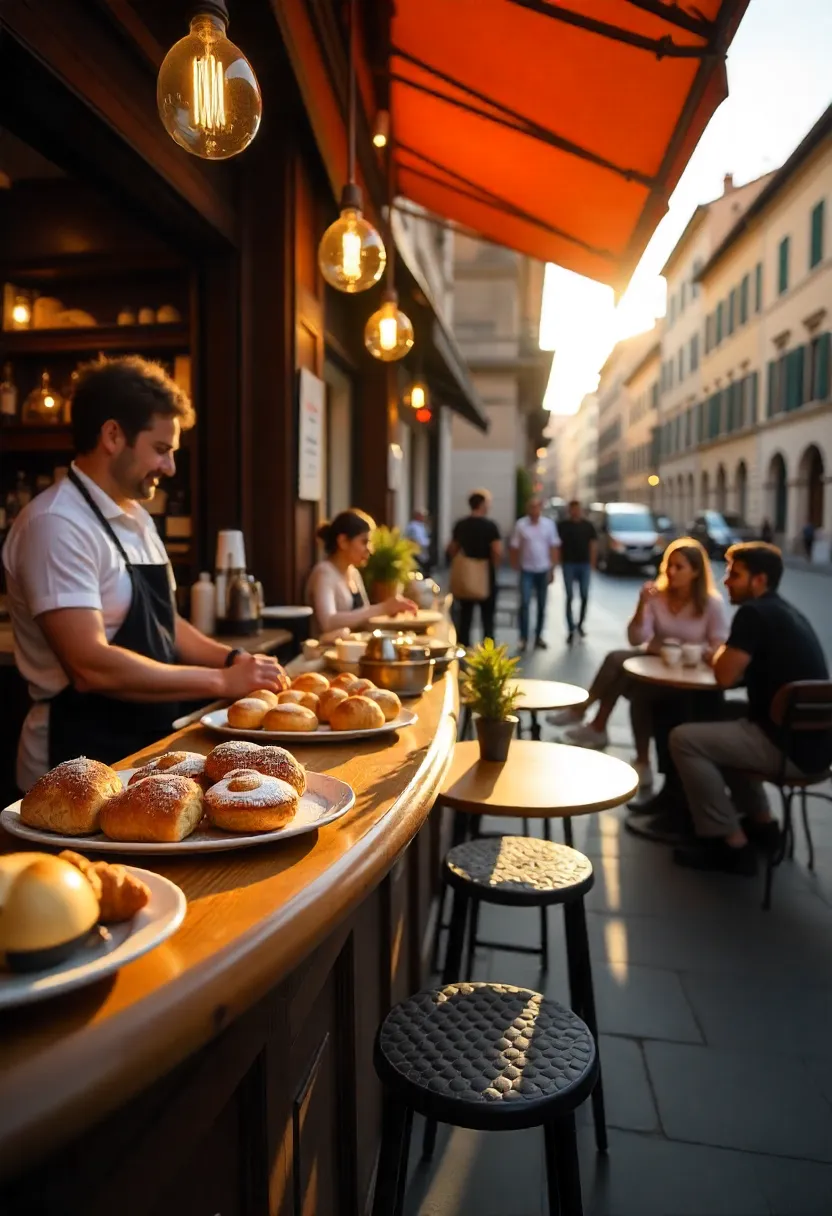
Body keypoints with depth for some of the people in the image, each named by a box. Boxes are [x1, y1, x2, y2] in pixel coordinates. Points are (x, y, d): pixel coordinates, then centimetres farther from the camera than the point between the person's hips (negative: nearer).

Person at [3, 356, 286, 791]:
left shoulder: (137, 518, 11)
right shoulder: (56, 525, -17)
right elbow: (91, 666, -24)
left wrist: (233, 659, 3)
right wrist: (220, 681, -18)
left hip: (145, 750, 8)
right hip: (80, 766, -8)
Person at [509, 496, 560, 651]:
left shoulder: (549, 524, 0)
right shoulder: (520, 524, -5)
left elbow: (554, 547, 3)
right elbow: (513, 547, 0)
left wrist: (552, 569, 0)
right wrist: (516, 566, -3)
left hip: (543, 570, 2)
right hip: (527, 570, -2)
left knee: (542, 606, 8)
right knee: (525, 604, -10)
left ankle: (538, 637, 19)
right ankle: (523, 638, -2)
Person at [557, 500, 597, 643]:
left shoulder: (588, 525, 6)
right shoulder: (563, 525, 0)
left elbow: (593, 544, 8)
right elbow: (558, 544, 2)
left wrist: (592, 562, 2)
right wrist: (560, 561, -4)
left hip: (584, 564, 2)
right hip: (569, 564, -2)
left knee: (584, 596, 7)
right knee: (570, 597, -4)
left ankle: (580, 624, 25)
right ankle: (571, 630, -2)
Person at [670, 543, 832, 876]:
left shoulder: (754, 613, -15)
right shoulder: (784, 611, 14)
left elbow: (724, 676, -16)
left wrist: (719, 652, 3)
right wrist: (726, 656, 8)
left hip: (791, 747, -10)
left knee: (684, 739, -11)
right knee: (721, 728, 29)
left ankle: (731, 845, -5)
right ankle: (761, 823, 28)